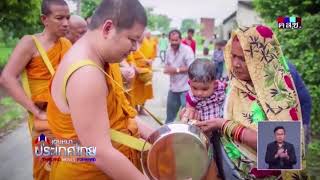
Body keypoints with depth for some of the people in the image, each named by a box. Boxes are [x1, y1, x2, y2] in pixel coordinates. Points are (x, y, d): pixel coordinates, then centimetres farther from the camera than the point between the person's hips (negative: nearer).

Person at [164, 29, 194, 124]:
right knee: (170, 112, 21)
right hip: (173, 87, 7)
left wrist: (176, 70, -21)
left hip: (185, 88, -7)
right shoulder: (169, 50, 7)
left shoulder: (187, 50, -14)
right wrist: (166, 69, -5)